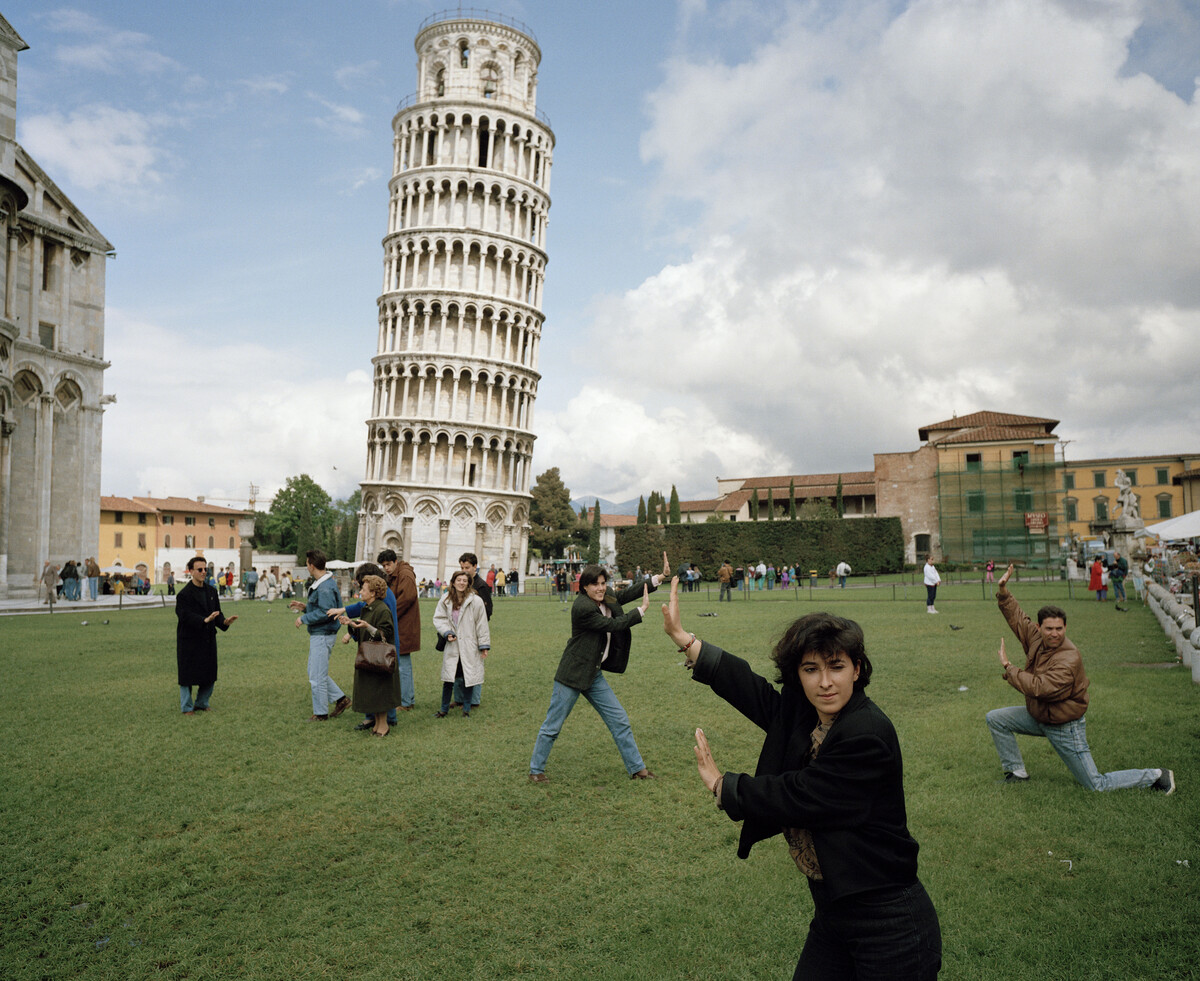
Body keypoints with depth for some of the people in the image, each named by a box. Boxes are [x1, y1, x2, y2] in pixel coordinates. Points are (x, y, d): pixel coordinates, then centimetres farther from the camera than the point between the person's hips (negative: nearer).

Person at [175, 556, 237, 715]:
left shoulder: (211, 591, 10)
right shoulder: (184, 594, -11)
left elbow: (216, 613, 8)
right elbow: (186, 616, -21)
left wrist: (224, 621, -12)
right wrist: (205, 620, -34)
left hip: (208, 638, 6)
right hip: (189, 640, -6)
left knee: (209, 674, 11)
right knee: (187, 676, 1)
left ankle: (201, 704, 27)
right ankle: (187, 707, 15)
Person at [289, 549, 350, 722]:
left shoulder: (325, 587, -21)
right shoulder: (318, 584, 13)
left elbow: (325, 613, -26)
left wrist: (303, 619, -16)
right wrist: (304, 607, 12)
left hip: (323, 635, -11)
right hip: (317, 635, 11)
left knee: (317, 677, -1)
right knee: (314, 672, 18)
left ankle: (320, 714, 10)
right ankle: (340, 699, 23)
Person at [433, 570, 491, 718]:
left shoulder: (476, 601, -9)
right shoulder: (445, 600, 1)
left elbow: (481, 624, -6)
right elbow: (438, 618, 4)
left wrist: (484, 645, -4)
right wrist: (447, 632, -13)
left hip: (469, 647, -2)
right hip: (451, 646, 2)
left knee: (469, 677, 5)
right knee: (448, 678, 6)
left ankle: (466, 709, 21)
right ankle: (444, 708, 21)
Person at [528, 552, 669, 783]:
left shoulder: (606, 598, 1)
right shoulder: (582, 607, -23)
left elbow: (626, 593, 8)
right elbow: (613, 625, -20)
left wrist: (660, 577, -1)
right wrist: (642, 610, -12)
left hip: (594, 674, 8)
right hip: (572, 675, -8)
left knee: (620, 722, 11)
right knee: (552, 727, 5)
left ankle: (637, 768, 23)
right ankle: (535, 770, 23)